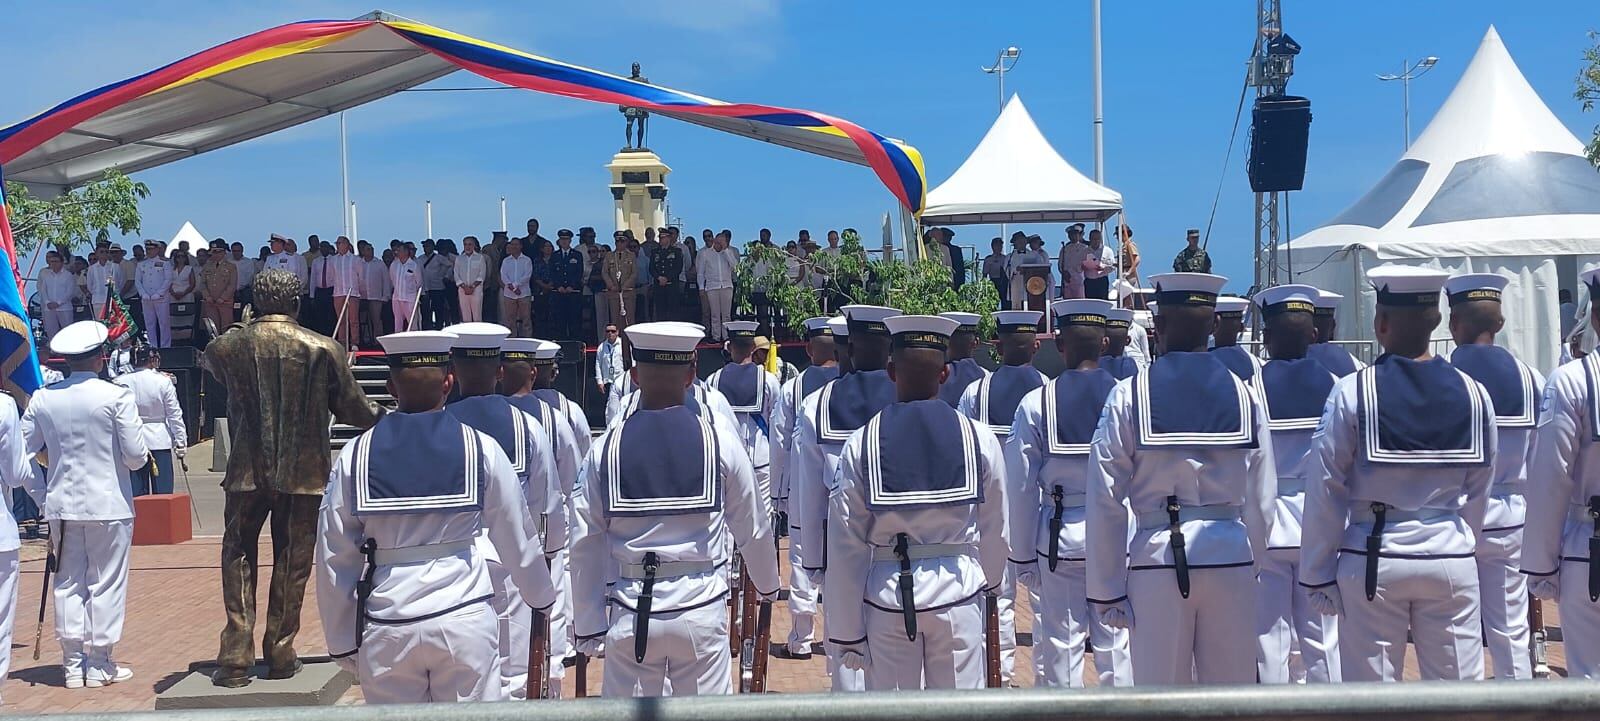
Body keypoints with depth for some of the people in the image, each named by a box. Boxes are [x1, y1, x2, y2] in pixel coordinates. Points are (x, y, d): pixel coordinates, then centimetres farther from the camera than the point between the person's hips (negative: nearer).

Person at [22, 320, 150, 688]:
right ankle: (99, 665, 11)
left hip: (61, 506, 4)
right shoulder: (116, 396, -12)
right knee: (106, 583, 6)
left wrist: (43, 494, 16)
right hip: (108, 506, -4)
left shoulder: (43, 398, 0)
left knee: (68, 583, 12)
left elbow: (23, 453, 5)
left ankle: (72, 664, 17)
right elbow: (136, 456, -11)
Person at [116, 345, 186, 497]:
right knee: (163, 490, 3)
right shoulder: (163, 381, -6)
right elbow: (174, 414, -3)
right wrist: (181, 442, 3)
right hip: (160, 441, -1)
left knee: (137, 494, 7)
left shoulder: (122, 382, -3)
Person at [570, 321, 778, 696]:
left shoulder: (607, 446, -4)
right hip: (701, 609, -1)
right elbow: (753, 525, 3)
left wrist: (589, 626, 9)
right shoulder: (718, 437, -6)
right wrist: (768, 584, 22)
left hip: (631, 613, 1)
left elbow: (586, 543, -1)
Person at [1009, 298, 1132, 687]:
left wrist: (1023, 556, 6)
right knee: (1116, 643, 10)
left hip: (1059, 538, -1)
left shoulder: (1036, 404, -6)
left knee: (1059, 645, 8)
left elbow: (1021, 488, -3)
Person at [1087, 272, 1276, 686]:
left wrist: (1105, 590, 1)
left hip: (1156, 559, -2)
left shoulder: (1128, 397, -5)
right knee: (1231, 690, 13)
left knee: (1160, 688, 8)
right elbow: (1261, 499, 5)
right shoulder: (1243, 395, 2)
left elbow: (1106, 502, -5)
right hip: (1230, 556, 2)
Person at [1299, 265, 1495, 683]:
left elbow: (1325, 491, -8)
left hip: (1373, 560, -2)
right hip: (1451, 559, 3)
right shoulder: (1472, 393, 0)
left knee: (1371, 687, 7)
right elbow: (1478, 491, 7)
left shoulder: (1353, 393, -11)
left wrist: (1317, 575, 0)